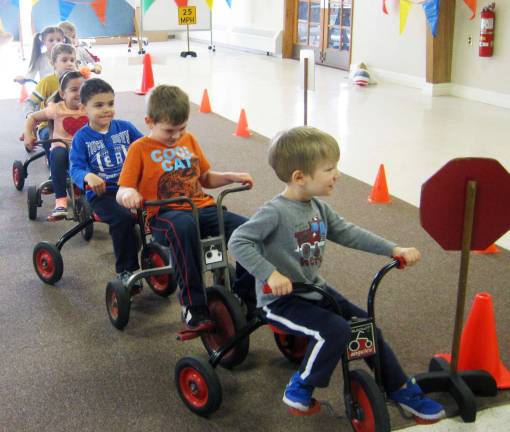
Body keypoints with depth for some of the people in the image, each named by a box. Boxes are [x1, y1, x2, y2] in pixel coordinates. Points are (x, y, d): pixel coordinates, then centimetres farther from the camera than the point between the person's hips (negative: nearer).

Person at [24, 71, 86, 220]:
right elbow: (32, 117, 10)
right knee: (58, 155, -40)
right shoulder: (56, 109, -1)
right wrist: (28, 135, -2)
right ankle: (60, 202, -40)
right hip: (61, 146, -1)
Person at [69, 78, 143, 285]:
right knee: (123, 217, -31)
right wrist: (89, 177, -30)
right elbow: (76, 168, -8)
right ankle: (125, 270, -15)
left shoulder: (125, 127, 8)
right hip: (101, 193, -3)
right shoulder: (82, 137, 0)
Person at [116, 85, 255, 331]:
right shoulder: (140, 149, 2)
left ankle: (242, 295, -3)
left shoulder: (189, 141, 17)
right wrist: (128, 193, -27)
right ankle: (194, 306, -32)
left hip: (201, 207, 5)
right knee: (183, 226, -42)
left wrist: (232, 177, 7)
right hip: (164, 214, -5)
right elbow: (121, 193, -3)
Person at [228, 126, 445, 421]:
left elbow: (348, 233, 7)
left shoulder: (318, 207, 3)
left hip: (314, 289, 8)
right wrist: (270, 274, -35)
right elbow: (238, 242, -25)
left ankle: (401, 389, 22)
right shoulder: (275, 212, -21)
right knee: (335, 331, -26)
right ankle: (299, 390, -3)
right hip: (281, 299, -8)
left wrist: (394, 250, 0)